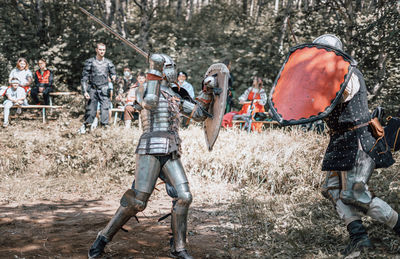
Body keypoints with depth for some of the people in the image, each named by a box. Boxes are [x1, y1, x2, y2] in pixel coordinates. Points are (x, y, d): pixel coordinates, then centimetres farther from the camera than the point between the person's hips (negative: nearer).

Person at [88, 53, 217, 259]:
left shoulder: (175, 98, 23)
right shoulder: (143, 90, 5)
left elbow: (198, 114, 24)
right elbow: (149, 102, -19)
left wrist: (207, 91, 13)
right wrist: (154, 72, -12)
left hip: (171, 154, 6)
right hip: (151, 149, -6)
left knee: (183, 197, -8)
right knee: (137, 201, -10)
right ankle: (103, 238, 6)